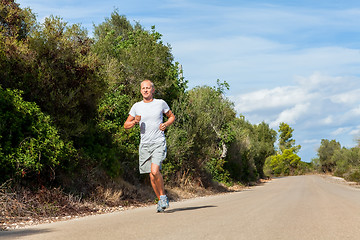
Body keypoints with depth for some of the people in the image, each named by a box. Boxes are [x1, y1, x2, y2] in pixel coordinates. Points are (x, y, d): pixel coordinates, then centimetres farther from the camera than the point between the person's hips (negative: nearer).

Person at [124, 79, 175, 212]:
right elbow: (126, 125, 12)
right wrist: (134, 122, -9)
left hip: (159, 143, -3)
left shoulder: (161, 103, 3)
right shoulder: (136, 106, 7)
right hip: (144, 145, 3)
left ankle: (163, 196, 0)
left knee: (155, 171, -21)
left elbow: (172, 116, 17)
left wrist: (166, 124, -4)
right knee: (152, 176, 6)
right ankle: (161, 201, 22)